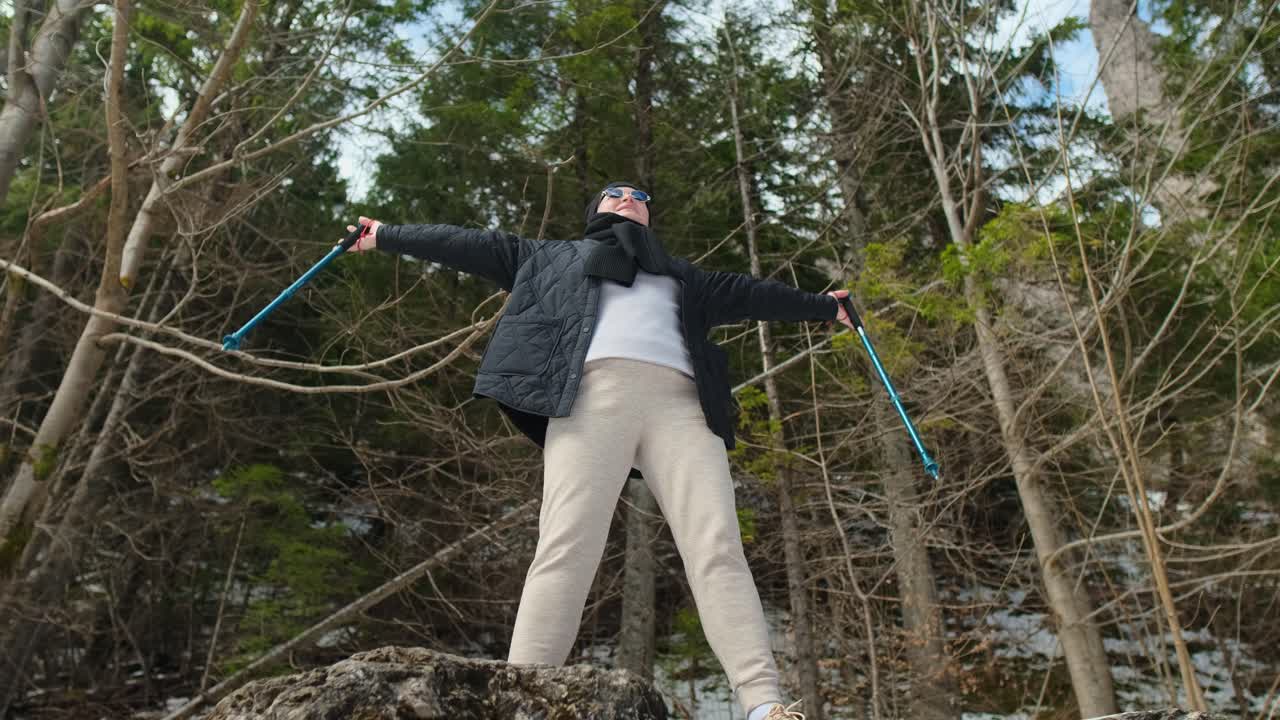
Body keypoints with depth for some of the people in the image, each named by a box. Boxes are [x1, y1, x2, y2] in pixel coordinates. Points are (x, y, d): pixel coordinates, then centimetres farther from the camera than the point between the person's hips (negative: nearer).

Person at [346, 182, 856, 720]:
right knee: (567, 546, -20)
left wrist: (823, 306, 52)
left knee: (718, 546, -16)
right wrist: (387, 236, 33)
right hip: (594, 391, -2)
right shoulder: (556, 256, 34)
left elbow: (746, 293, 46)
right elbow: (475, 245, 33)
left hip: (680, 400, 2)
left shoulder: (683, 277, 41)